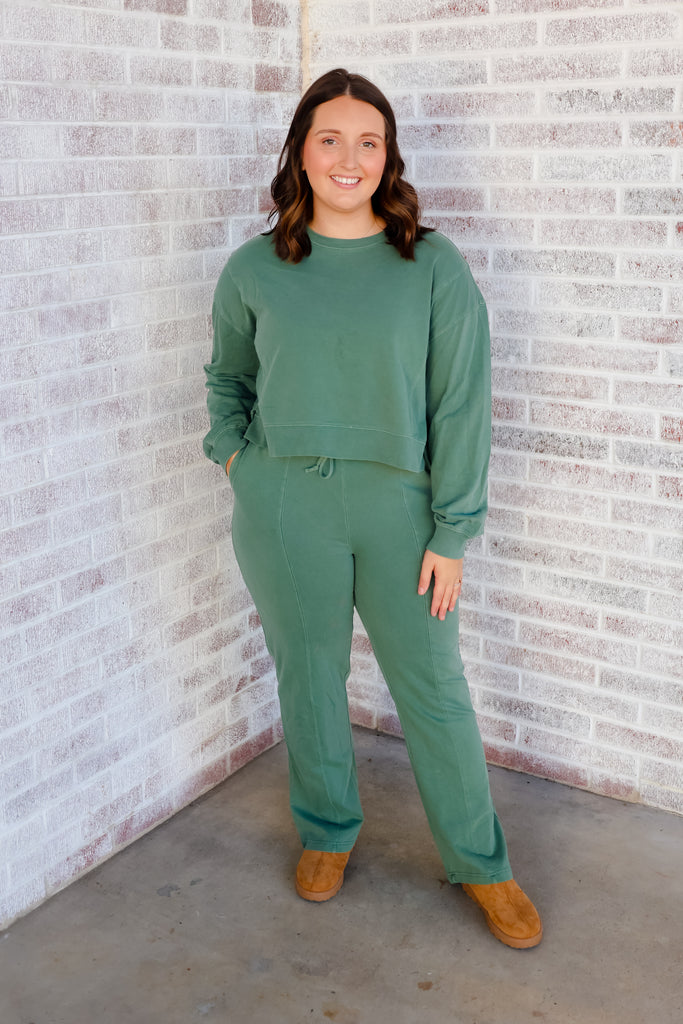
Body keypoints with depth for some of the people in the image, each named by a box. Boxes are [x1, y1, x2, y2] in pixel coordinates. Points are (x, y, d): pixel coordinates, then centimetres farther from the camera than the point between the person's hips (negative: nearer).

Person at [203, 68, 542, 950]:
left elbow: (460, 405, -5)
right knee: (308, 679, 14)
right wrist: (234, 453, 3)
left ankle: (479, 864, 28)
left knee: (433, 690, 8)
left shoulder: (434, 266, -4)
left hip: (397, 509, -1)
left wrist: (452, 535, -8)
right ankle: (327, 833, 39)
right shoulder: (253, 269, 2)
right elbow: (226, 377, 19)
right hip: (283, 512, 2)